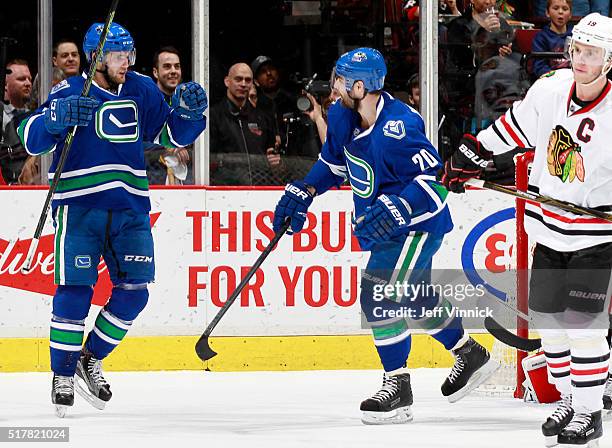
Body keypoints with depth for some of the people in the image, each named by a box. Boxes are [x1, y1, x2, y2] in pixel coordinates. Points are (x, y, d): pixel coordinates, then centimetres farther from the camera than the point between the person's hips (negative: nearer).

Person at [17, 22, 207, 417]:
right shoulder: (70, 93, -5)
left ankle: (90, 358, 20)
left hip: (129, 207, 4)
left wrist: (188, 112, -6)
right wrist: (56, 118, -30)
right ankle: (63, 375, 4)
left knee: (133, 291, 0)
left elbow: (172, 134, 14)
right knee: (75, 290, -9)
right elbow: (31, 139, -11)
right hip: (78, 206, -4)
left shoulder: (142, 89, 8)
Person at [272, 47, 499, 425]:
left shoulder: (398, 127, -31)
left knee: (380, 293, -17)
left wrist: (393, 210, -37)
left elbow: (433, 176, -29)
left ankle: (397, 385, -8)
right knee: (415, 297, 22)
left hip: (417, 222, -10)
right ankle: (470, 355, 42)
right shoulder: (341, 116, -4)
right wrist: (302, 193, 6)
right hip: (385, 224, 10)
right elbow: (334, 162, 14)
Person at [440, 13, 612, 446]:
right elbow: (514, 127, 8)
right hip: (550, 230, 6)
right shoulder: (551, 89, -7)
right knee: (547, 317, 9)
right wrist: (470, 155, 12)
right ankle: (570, 399, 24)